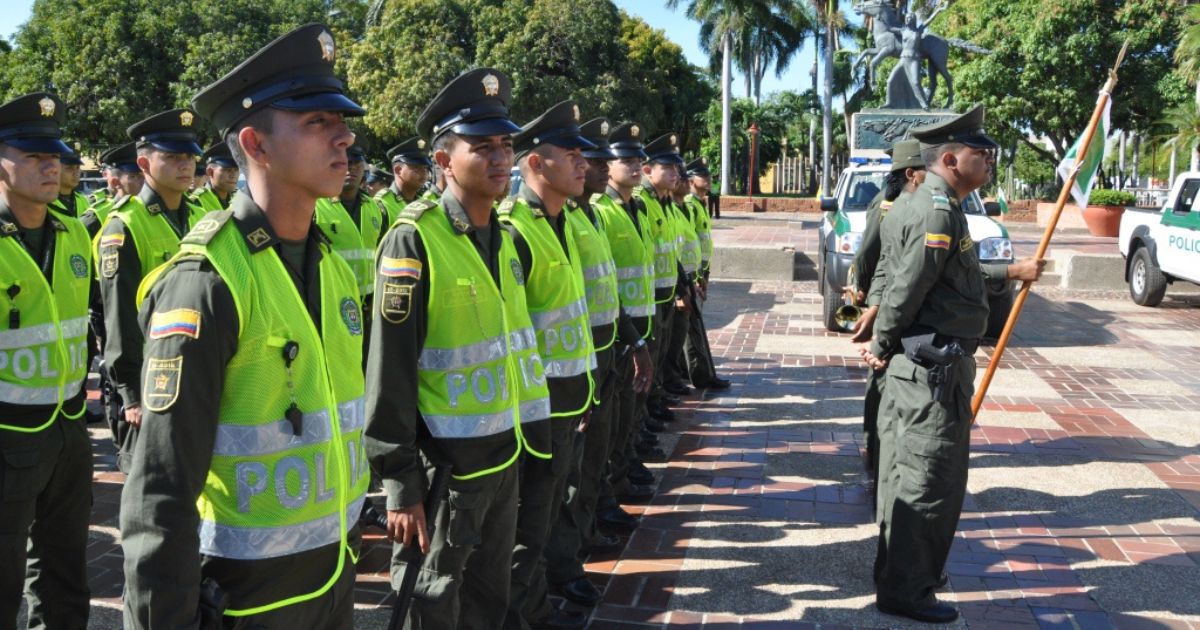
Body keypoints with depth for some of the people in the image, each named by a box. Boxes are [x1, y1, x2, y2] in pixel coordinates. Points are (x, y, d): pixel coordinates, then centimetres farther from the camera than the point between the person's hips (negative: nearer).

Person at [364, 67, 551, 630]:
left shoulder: (502, 236, 7)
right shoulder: (414, 241, -16)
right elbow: (390, 373, -17)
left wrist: (532, 437, 16)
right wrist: (402, 486, -17)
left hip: (506, 455, 7)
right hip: (445, 464, -7)